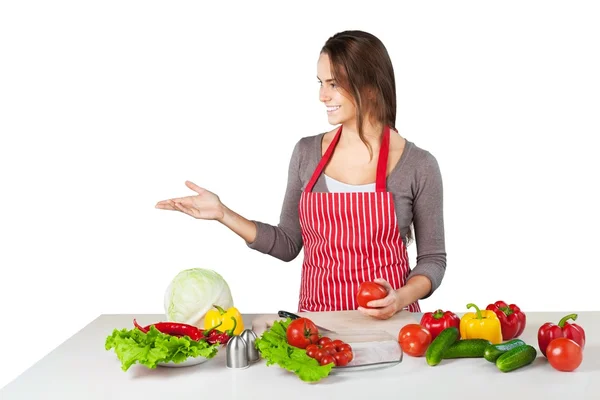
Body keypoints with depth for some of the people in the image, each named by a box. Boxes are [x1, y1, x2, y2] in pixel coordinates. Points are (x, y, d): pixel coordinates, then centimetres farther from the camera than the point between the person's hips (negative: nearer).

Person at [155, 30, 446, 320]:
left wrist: (401, 297, -16)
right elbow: (288, 245, 10)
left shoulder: (419, 166, -4)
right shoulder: (306, 153, 4)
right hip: (317, 319, 2)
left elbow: (432, 259, 2)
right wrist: (223, 214, 1)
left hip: (387, 319, -2)